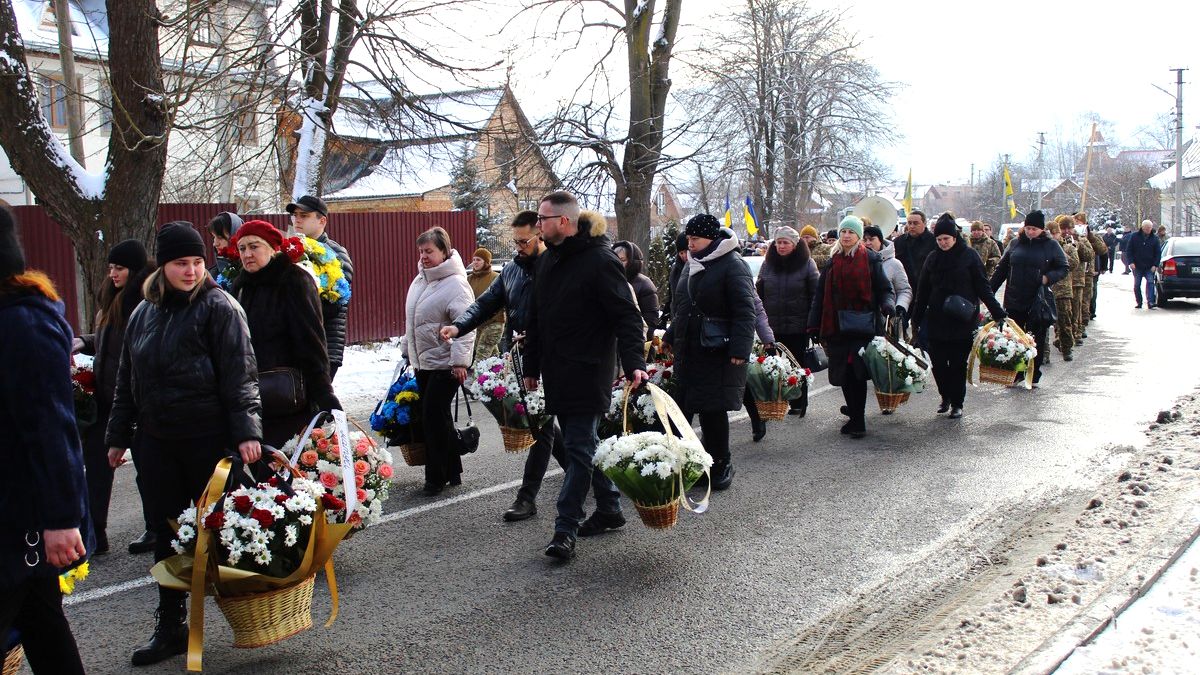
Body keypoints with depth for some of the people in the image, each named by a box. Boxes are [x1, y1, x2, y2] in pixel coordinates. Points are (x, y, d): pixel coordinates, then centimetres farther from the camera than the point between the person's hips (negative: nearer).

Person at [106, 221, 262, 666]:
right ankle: (170, 627, 22)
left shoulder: (219, 307, -7)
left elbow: (240, 376, -13)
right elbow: (127, 380, 18)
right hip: (158, 441, 6)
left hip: (209, 438, -6)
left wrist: (246, 430, -22)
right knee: (168, 533, 11)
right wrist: (118, 435, 18)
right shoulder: (144, 313, 11)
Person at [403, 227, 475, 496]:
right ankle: (452, 472, 25)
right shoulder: (420, 280, 11)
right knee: (437, 418, 13)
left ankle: (436, 477, 5)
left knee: (434, 417, -7)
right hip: (422, 362, 9)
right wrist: (408, 349, 22)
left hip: (445, 364, -9)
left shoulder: (455, 284, -16)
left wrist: (460, 360, -26)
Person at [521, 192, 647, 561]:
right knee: (584, 442, 15)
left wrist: (633, 363, -29)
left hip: (587, 373, -9)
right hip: (556, 372, 9)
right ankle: (609, 508, 29)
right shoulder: (546, 260, 13)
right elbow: (537, 318, 19)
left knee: (579, 447, -5)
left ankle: (565, 529, -1)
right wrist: (531, 366, 20)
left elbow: (627, 315, -17)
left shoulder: (600, 260, -13)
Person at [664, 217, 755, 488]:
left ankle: (721, 464, 12)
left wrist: (740, 349, -22)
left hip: (718, 354, -8)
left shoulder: (733, 265, -10)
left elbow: (744, 312, -15)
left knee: (713, 410, -4)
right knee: (681, 406, 7)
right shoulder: (693, 265, 16)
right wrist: (671, 336, 28)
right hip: (689, 351, 8)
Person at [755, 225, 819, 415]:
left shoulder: (806, 264, -1)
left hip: (798, 326, -2)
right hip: (772, 326, 3)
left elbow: (816, 293, -1)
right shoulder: (768, 264, 8)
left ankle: (798, 403, 17)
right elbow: (759, 293, 13)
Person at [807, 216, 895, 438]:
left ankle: (858, 421, 1)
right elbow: (821, 296, 12)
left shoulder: (871, 259, 2)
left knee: (857, 373, -7)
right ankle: (856, 416, 22)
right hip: (837, 327, 4)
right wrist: (814, 326, 7)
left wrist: (888, 305, -21)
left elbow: (884, 289, 1)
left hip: (863, 326, -4)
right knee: (844, 374, 5)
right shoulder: (833, 263, 13)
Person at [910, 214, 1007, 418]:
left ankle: (957, 403, 15)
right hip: (937, 321, 3)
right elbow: (923, 292, 11)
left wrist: (998, 313, -6)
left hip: (963, 321, -3)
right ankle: (946, 396, 24)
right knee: (937, 362, 2)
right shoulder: (933, 259, 7)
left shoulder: (969, 255, -2)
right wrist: (916, 319, 9)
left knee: (958, 363, 2)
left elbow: (983, 288, -1)